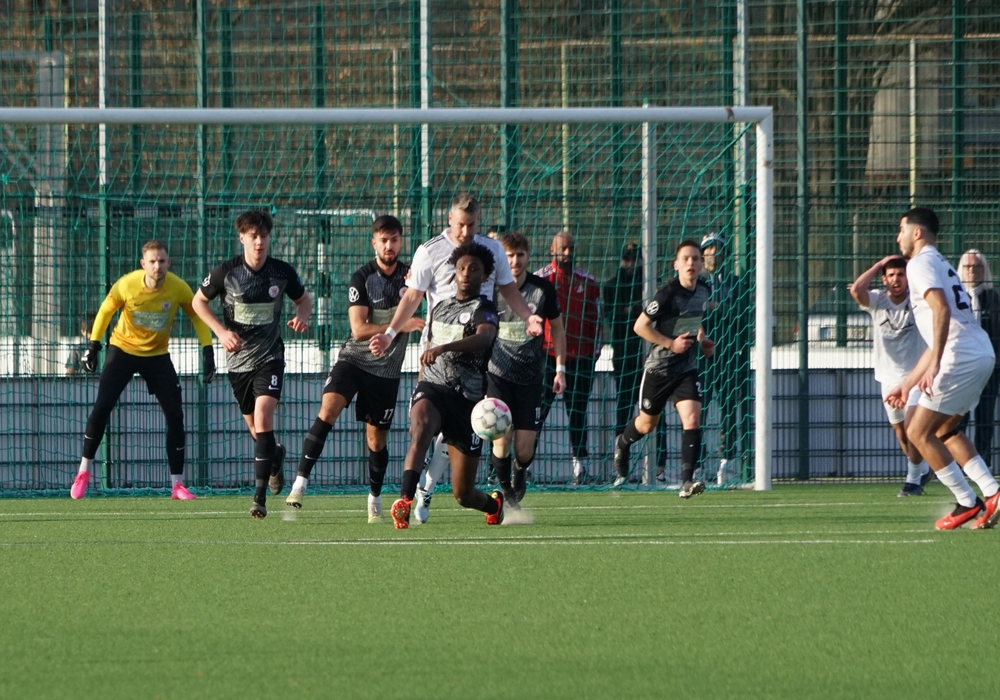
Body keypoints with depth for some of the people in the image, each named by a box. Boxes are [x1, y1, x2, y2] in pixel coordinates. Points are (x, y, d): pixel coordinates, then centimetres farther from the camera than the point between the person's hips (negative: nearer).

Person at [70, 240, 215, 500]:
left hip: (158, 356, 1)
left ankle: (177, 484, 3)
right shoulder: (127, 285, -21)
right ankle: (84, 470, 6)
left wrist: (207, 351, -8)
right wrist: (93, 346, -3)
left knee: (175, 415, -7)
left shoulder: (179, 288, -18)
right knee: (101, 407, -12)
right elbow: (106, 310, -4)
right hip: (122, 349, -1)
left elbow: (197, 314, -2)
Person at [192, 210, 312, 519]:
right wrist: (221, 331, -10)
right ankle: (276, 456, 50)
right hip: (239, 359, 2)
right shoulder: (226, 272, -8)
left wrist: (302, 317, -11)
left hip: (270, 357, -2)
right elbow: (198, 301, 4)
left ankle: (260, 494, -23)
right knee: (255, 429, 13)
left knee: (263, 415, -22)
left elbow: (303, 299, 13)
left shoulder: (283, 272, -6)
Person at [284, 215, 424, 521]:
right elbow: (359, 329, -14)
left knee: (376, 438, 6)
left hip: (387, 369, 2)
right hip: (354, 359, -2)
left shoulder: (409, 274, 1)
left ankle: (375, 499, 26)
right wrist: (400, 326, -22)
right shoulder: (362, 277, -8)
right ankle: (300, 482, -25)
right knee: (328, 409, -24)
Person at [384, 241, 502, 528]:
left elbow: (484, 337, -26)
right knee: (421, 426, -36)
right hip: (432, 387, 3)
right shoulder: (441, 307, 16)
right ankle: (405, 501, -49)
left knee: (463, 494, 2)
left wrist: (443, 348, -40)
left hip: (467, 397, -3)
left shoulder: (484, 309, -3)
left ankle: (494, 503, 38)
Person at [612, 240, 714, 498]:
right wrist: (671, 343, -22)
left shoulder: (704, 290, 0)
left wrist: (701, 339, 6)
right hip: (659, 367, -4)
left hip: (687, 367, 4)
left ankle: (687, 481, -19)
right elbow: (640, 326, -17)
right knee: (647, 423, 15)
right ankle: (622, 444, 49)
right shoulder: (668, 293, -21)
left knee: (692, 419, -16)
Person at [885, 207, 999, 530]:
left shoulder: (921, 264, -2)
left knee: (919, 432, -3)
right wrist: (908, 384, 34)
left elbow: (941, 310, -21)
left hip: (961, 357, -10)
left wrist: (934, 365, -28)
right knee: (944, 430, 21)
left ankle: (968, 503, -3)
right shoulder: (939, 264, 28)